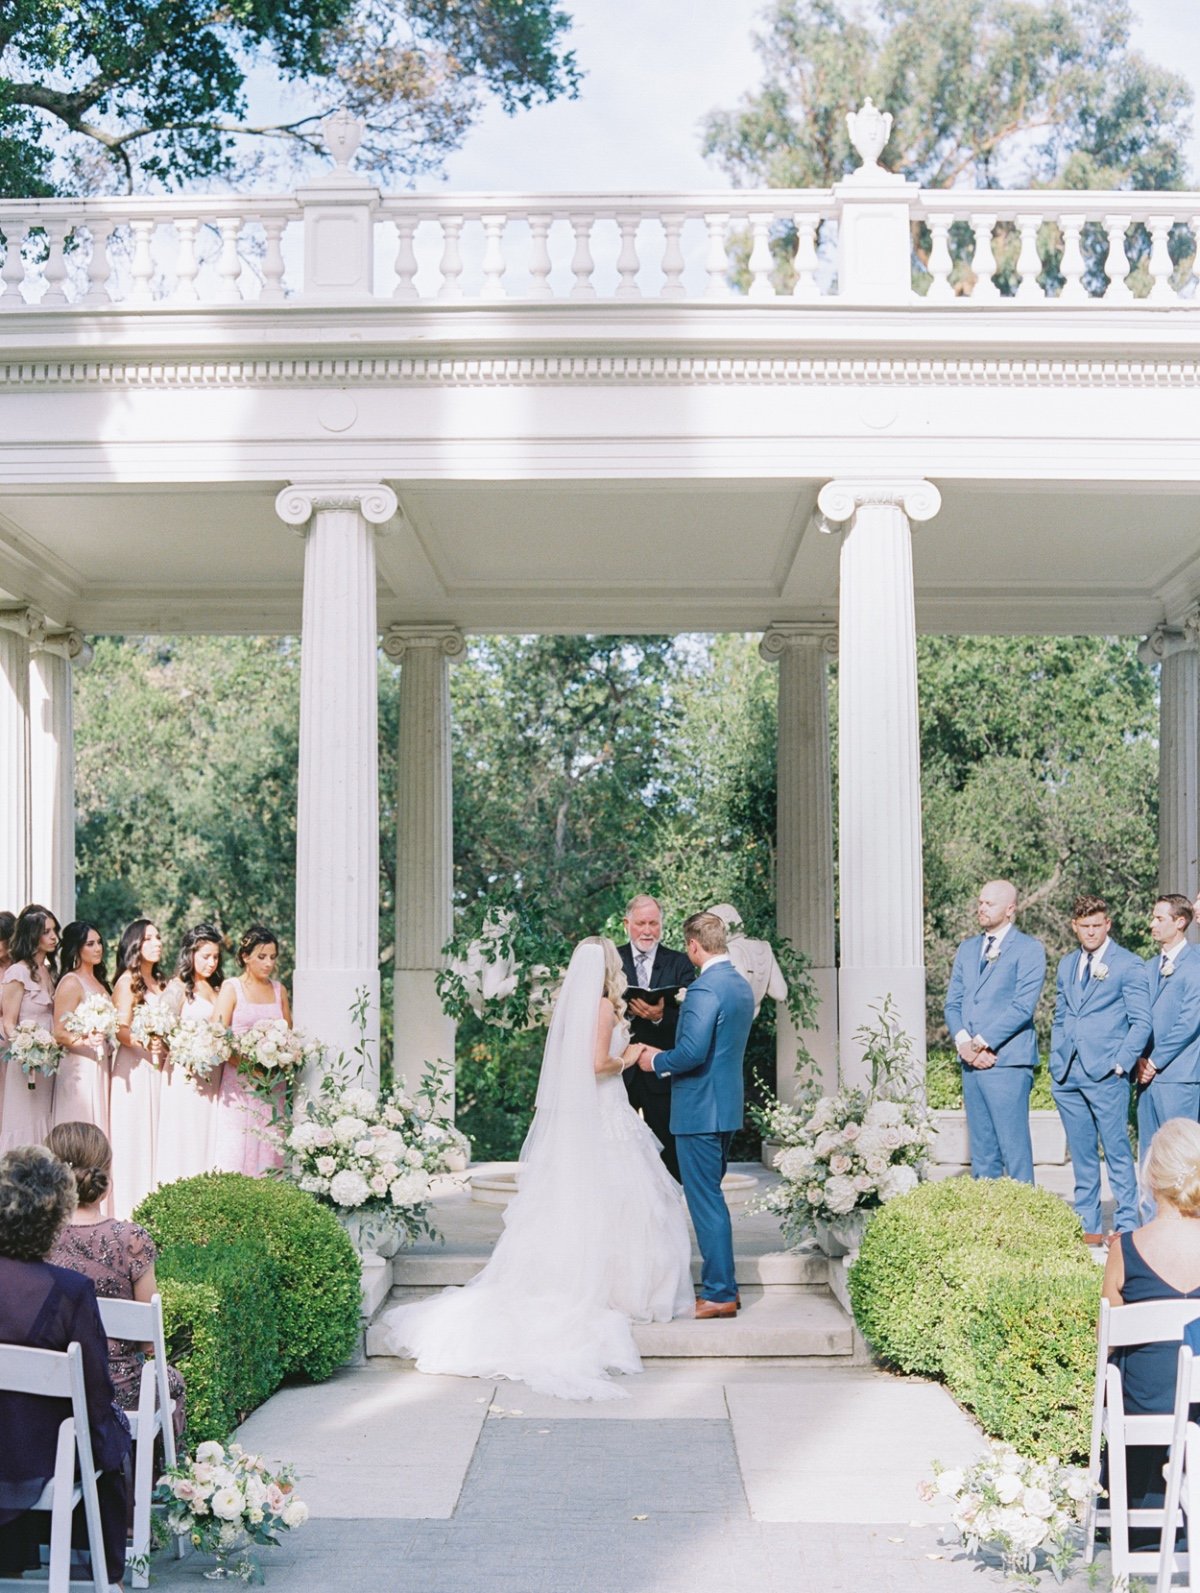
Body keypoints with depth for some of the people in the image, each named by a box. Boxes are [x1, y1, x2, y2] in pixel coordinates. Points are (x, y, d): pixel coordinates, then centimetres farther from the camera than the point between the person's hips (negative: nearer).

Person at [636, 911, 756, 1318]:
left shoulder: (704, 989, -19)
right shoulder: (742, 986, 11)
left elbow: (692, 1052, -26)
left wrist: (657, 1062, -8)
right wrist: (665, 1056, 19)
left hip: (700, 1109, -10)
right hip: (727, 1105, 10)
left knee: (705, 1201, -3)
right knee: (710, 1197, 18)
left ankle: (719, 1294, 1)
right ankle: (723, 1284, 23)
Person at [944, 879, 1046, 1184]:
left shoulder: (1029, 949, -2)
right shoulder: (967, 948, 17)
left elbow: (1022, 1007, -11)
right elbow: (952, 1003, 14)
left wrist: (980, 1042, -13)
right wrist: (963, 1042, -5)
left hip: (1007, 1061, -6)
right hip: (971, 1063, 6)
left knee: (1013, 1147, -6)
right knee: (981, 1148, 9)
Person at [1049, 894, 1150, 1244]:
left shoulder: (1128, 965, -1)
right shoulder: (1067, 964, 16)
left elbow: (1141, 1022, -3)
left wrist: (1121, 1064, -11)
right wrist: (1056, 1061, 12)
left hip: (1106, 1074, -5)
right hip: (1067, 1075, 6)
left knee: (1117, 1152, -4)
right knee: (1081, 1154, 9)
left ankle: (1126, 1226, 1)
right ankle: (1086, 1225, 15)